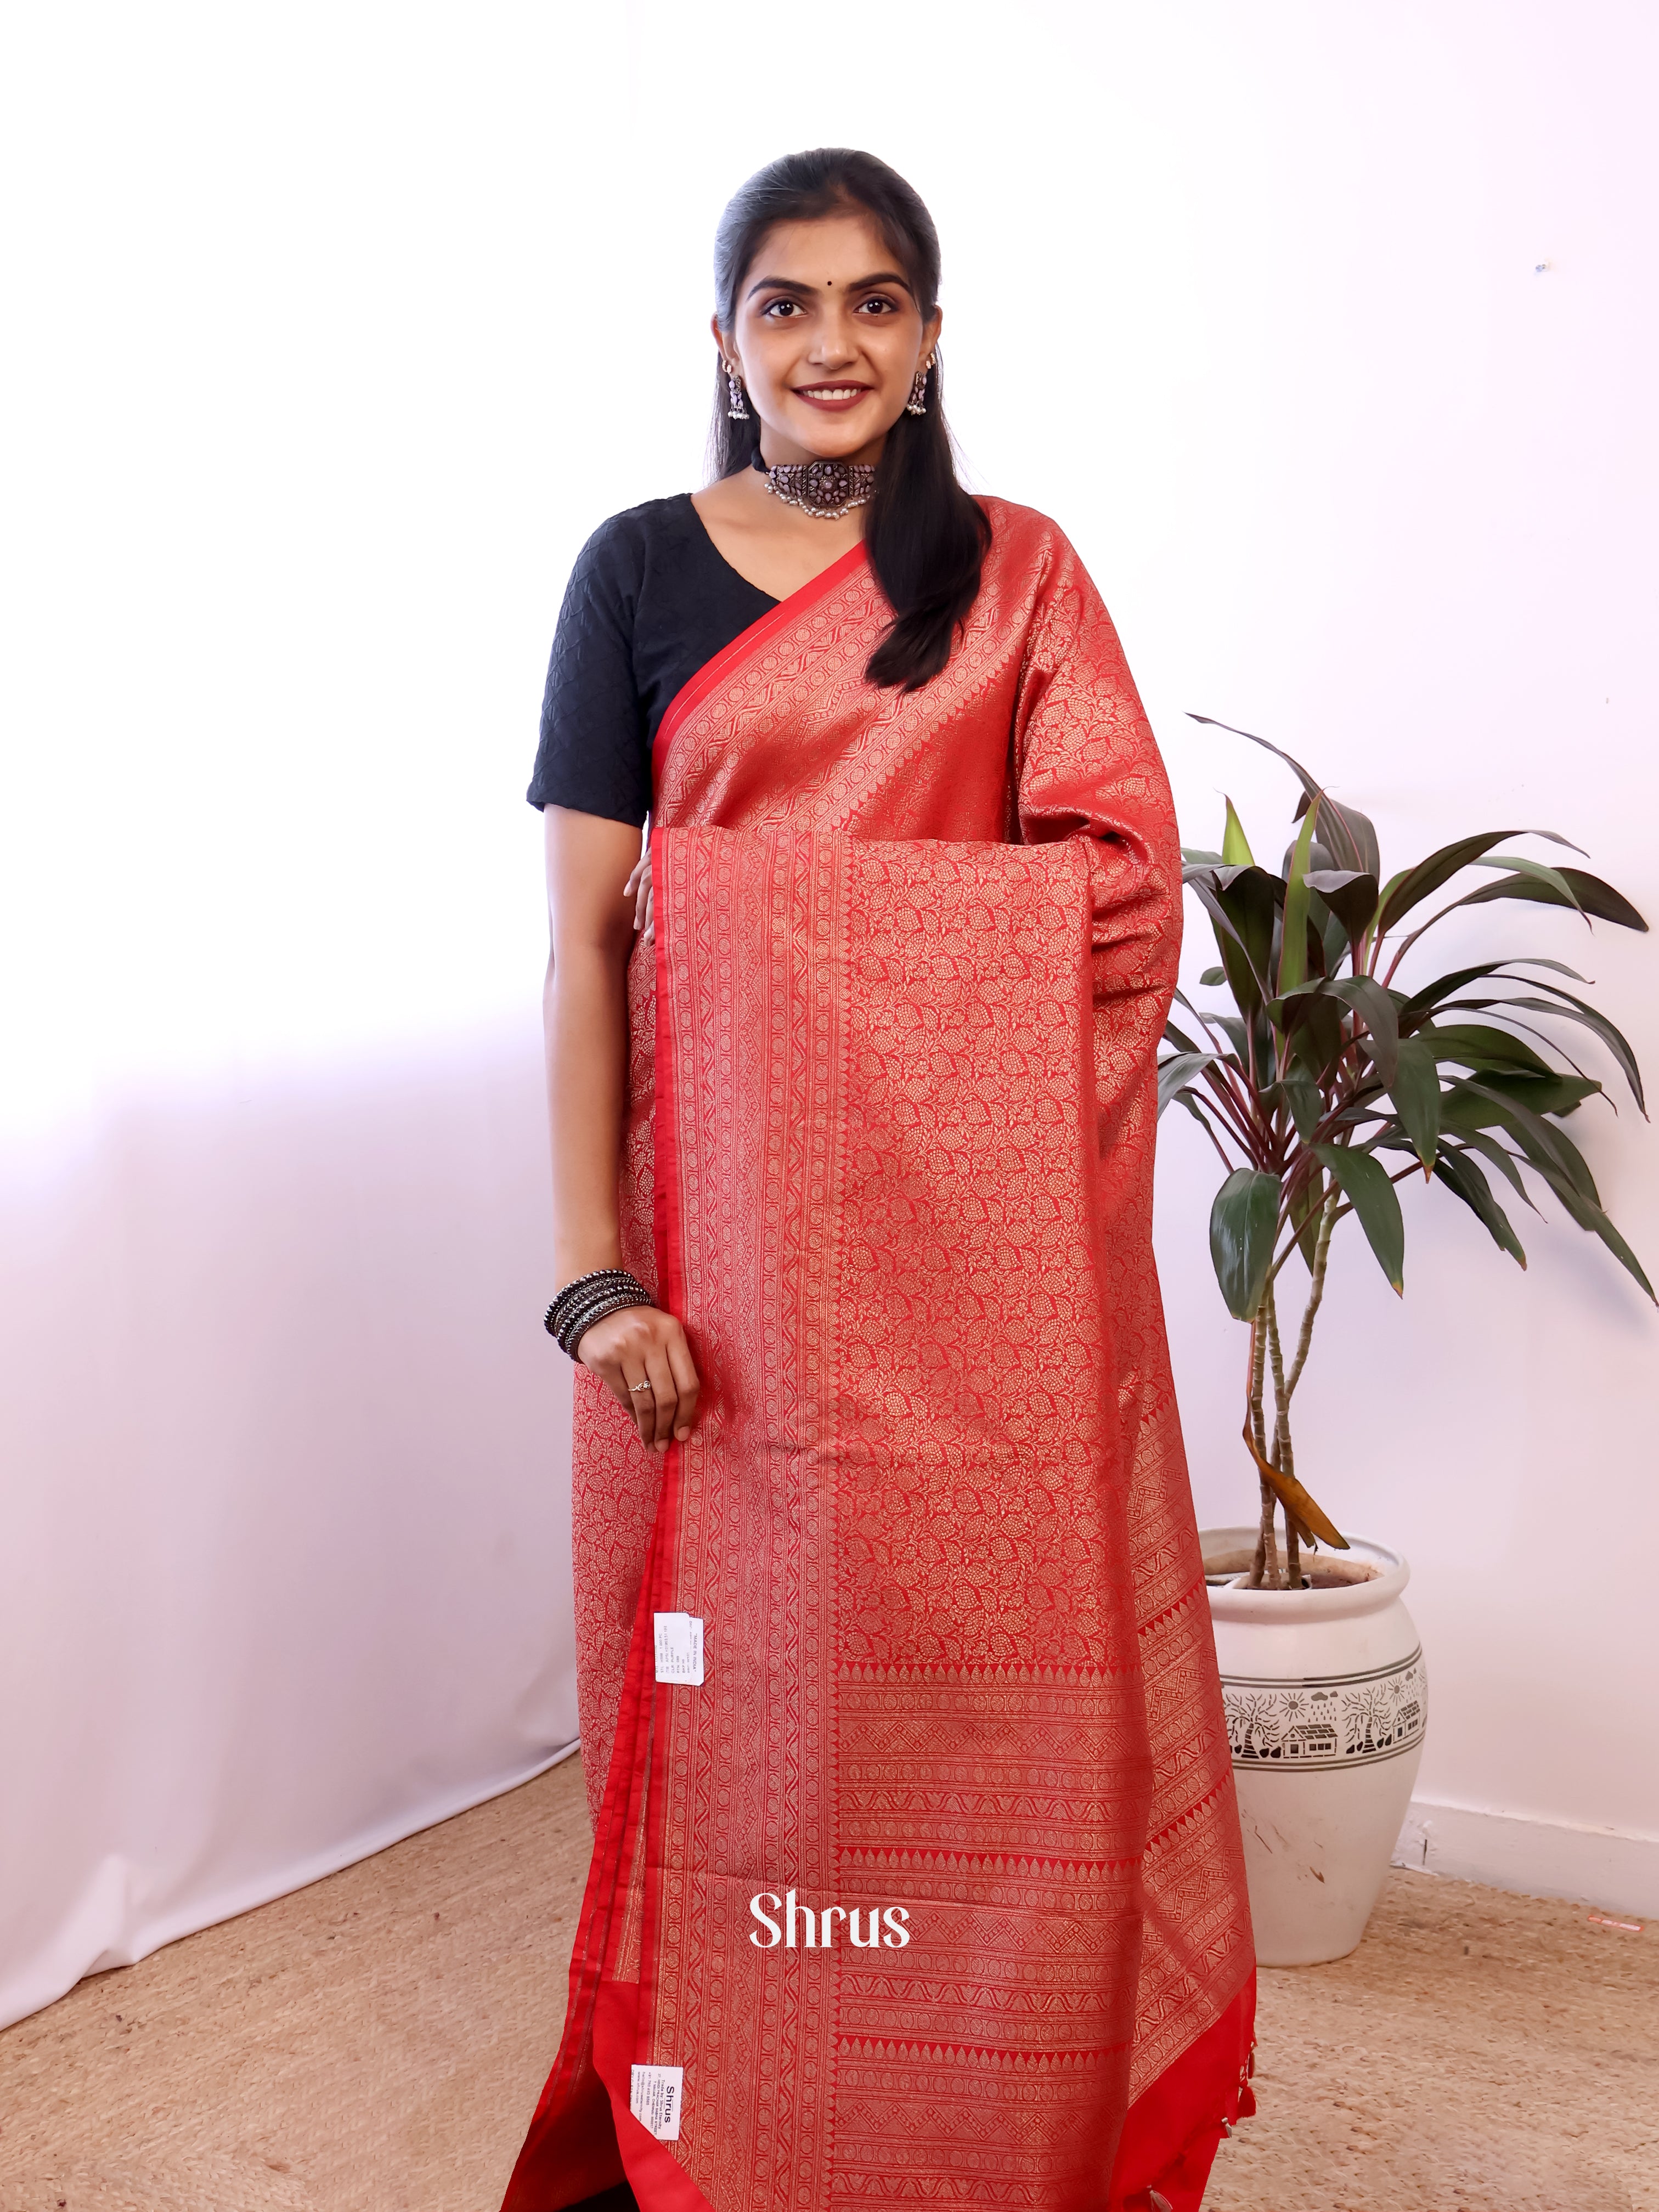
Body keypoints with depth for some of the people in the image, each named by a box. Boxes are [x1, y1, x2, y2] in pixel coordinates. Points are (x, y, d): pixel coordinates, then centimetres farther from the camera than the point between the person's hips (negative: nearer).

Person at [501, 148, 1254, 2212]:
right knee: (741, 1659, 4)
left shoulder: (1017, 569, 10)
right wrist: (593, 1268, -8)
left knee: (989, 1654, 3)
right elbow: (583, 937, 0)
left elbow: (1123, 880, 1)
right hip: (728, 1199, 0)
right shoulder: (639, 566, 6)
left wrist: (814, 912, -9)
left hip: (979, 1211, 1)